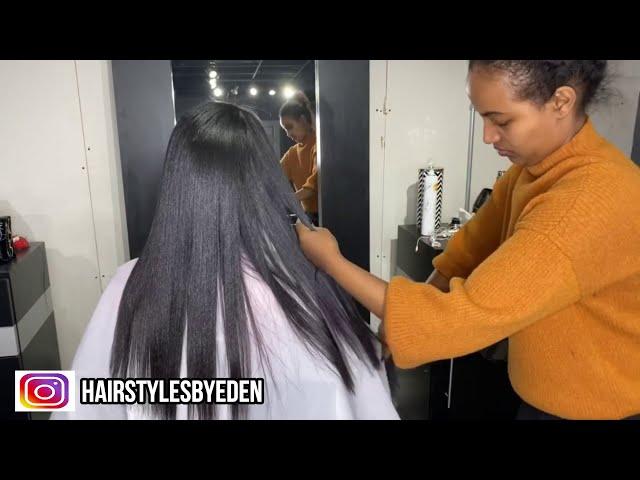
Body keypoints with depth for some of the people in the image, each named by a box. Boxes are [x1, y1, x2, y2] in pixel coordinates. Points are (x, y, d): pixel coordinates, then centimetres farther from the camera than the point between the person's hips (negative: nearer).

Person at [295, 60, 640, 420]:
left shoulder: (592, 201, -33)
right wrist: (405, 323, -12)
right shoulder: (537, 162, -4)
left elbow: (467, 315, -34)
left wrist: (331, 261, -27)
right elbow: (470, 247, 0)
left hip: (597, 405, -7)